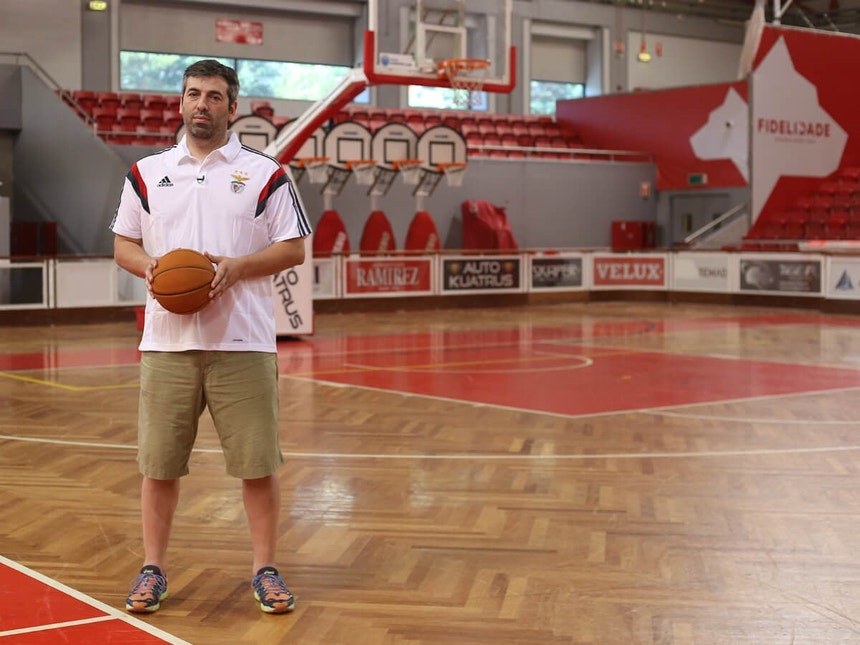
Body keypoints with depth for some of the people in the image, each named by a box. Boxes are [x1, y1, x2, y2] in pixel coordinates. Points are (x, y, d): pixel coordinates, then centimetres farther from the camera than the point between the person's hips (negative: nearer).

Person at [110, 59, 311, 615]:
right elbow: (124, 243, 15)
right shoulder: (147, 173, 12)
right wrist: (148, 267, -7)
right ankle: (153, 570, 19)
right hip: (166, 342, 2)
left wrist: (234, 268, -14)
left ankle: (265, 570, 14)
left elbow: (294, 249, 1)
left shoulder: (265, 174, 3)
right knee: (158, 464, 6)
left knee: (258, 463, 1)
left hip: (244, 343, -2)